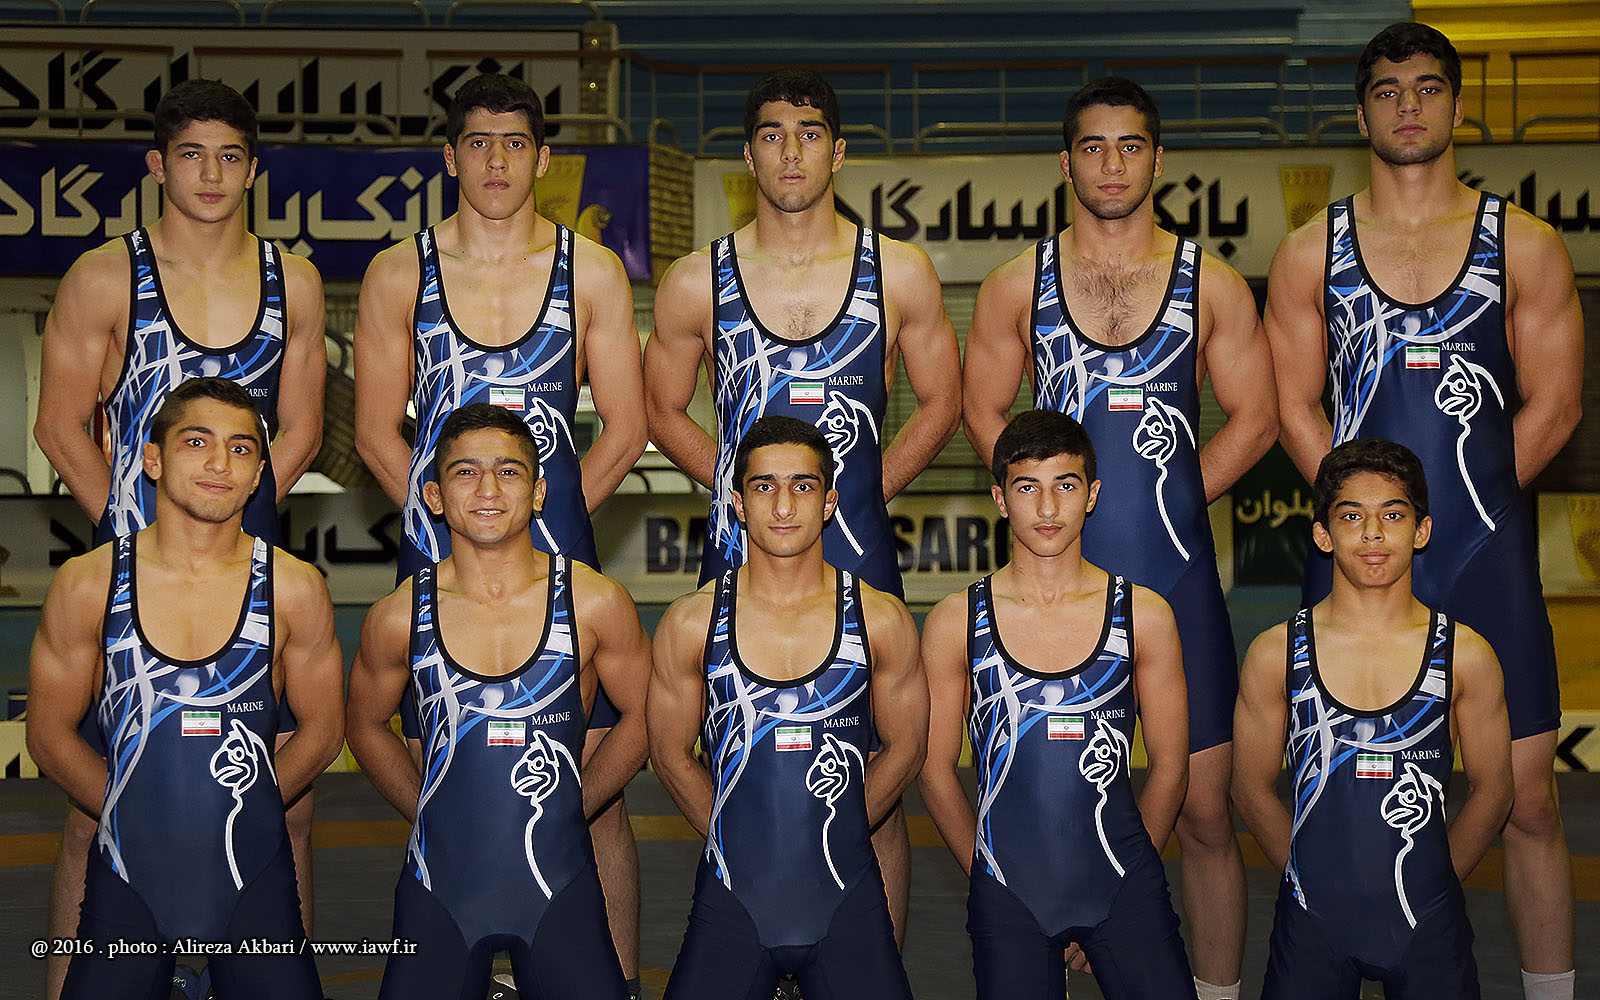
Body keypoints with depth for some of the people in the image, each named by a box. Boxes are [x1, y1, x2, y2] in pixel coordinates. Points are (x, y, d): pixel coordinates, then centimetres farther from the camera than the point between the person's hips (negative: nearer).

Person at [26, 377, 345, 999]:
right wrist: (133, 812, 4)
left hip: (253, 876, 0)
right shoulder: (86, 585, -4)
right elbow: (50, 734, 6)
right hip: (127, 878, 0)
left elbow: (323, 730, 6)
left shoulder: (294, 588, -4)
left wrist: (240, 809, 5)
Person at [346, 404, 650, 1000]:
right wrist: (431, 813, 10)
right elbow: (365, 725, 14)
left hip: (558, 885, 0)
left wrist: (569, 807, 8)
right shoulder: (398, 618, -3)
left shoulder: (595, 604, -5)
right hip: (439, 887, 1)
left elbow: (642, 716, 8)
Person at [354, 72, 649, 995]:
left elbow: (625, 428, 7)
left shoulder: (591, 271, 6)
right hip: (438, 554, 1)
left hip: (560, 553, -1)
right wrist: (448, 515, 0)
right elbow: (378, 429, 9)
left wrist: (551, 518, 1)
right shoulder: (400, 274, 8)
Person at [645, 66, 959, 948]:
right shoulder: (695, 283, 4)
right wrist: (740, 488, 6)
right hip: (739, 563, 1)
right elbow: (663, 412, 15)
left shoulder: (899, 273, 3)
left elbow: (940, 403, 13)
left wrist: (867, 488, 4)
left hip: (859, 567, 0)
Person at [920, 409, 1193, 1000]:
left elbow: (1170, 766, 7)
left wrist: (1120, 876, 7)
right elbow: (936, 769, 6)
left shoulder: (1143, 615, 1)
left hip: (1124, 887, 1)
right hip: (1007, 898, 0)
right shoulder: (954, 624, -1)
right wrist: (989, 878, 7)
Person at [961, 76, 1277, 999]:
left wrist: (1169, 499, 1)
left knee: (1204, 811, 2)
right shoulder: (1018, 285, 7)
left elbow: (1255, 417, 8)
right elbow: (985, 413, 11)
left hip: (1177, 576, -1)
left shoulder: (1212, 284, 5)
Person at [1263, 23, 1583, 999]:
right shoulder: (1311, 251, 8)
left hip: (1489, 556, 0)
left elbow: (1554, 405, 4)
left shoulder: (1526, 246, 6)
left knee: (1528, 796, 1)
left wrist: (1464, 505, -3)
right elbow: (1293, 407, 6)